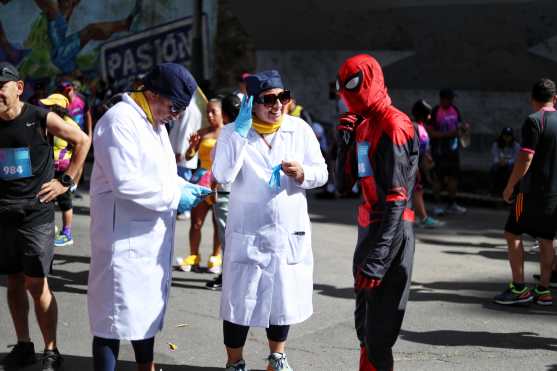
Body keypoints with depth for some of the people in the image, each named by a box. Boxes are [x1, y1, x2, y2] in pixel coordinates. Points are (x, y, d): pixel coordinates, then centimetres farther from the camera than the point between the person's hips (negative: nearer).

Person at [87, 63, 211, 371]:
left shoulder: (155, 123, 14)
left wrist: (185, 187, 6)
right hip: (125, 237, -10)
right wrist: (174, 196, -18)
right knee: (116, 311, -2)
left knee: (147, 308, 19)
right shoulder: (119, 121, -18)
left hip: (151, 235, 10)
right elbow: (126, 183, -26)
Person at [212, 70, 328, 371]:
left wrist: (302, 173, -20)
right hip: (247, 234, -3)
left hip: (290, 233, 3)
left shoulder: (300, 129, -1)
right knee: (240, 300, 2)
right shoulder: (233, 132, -8)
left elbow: (322, 174, 2)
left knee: (284, 298, 16)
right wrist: (240, 132, -25)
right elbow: (222, 176, -22)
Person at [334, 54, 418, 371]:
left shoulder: (393, 127, -18)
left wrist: (377, 259, -27)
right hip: (368, 228, 10)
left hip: (391, 232, -10)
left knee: (378, 330, -4)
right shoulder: (362, 125, 11)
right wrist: (345, 143, 0)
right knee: (364, 320, 22)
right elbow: (343, 185, 15)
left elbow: (397, 200, -24)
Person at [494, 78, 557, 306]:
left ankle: (519, 289, -1)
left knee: (513, 234, 2)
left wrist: (510, 187, -9)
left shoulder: (534, 121, -13)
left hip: (533, 191, -7)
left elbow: (525, 159, -18)